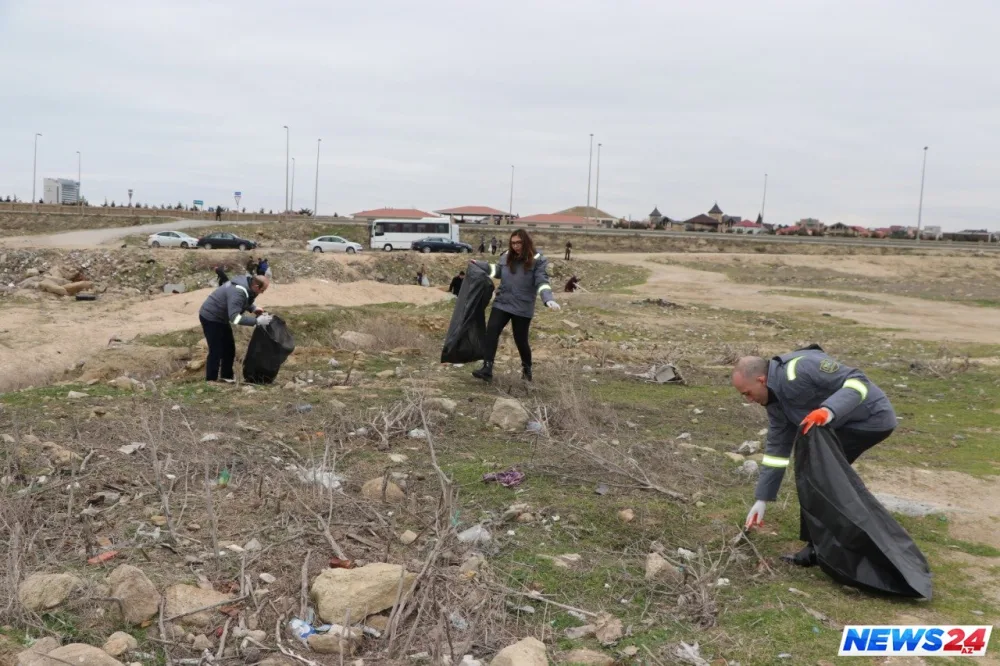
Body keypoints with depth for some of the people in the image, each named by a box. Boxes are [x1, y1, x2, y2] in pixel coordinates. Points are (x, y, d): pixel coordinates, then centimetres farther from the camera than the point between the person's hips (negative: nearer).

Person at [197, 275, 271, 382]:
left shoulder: (247, 282, -5)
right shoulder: (238, 292, -34)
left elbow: (242, 302, 15)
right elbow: (234, 318, -39)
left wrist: (253, 308, -2)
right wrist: (257, 321, -38)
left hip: (220, 318, 10)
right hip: (210, 317, -10)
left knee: (229, 349, 15)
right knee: (216, 351, -8)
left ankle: (226, 377, 27)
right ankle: (211, 381, 1)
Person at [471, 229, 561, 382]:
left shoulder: (538, 260, -10)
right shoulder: (506, 256, 4)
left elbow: (542, 282, -18)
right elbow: (497, 270, 22)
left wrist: (548, 299, -33)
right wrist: (478, 264, 18)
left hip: (522, 308, -4)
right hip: (501, 303, 4)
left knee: (520, 340, 6)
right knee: (491, 333, -8)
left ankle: (527, 368, 33)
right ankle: (487, 369, -6)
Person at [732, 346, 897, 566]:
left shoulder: (800, 368, -27)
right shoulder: (775, 401, 3)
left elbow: (857, 380, -27)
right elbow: (777, 448, 9)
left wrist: (829, 411, -42)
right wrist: (761, 499, 9)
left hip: (872, 418, -9)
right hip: (847, 423, 9)